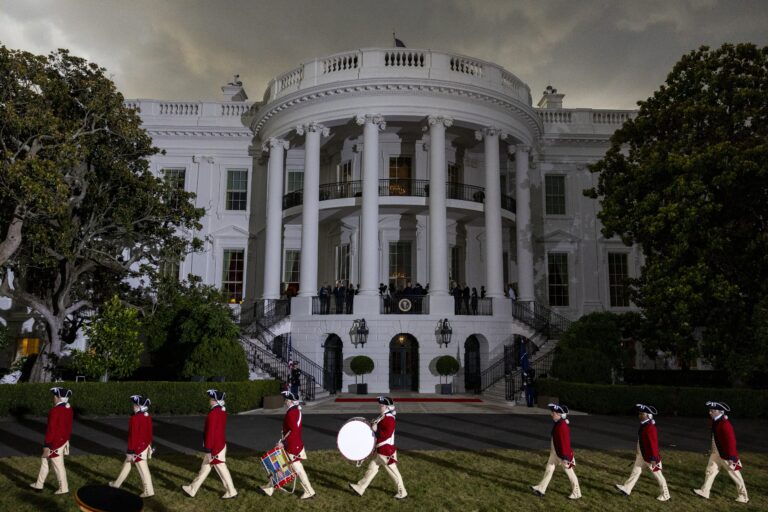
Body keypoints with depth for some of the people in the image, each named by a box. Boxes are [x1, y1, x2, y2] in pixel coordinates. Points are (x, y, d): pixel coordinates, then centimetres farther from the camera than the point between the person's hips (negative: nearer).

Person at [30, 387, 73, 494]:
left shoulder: (55, 411, -24)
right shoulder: (69, 408, 3)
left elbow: (51, 429, -22)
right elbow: (69, 426, 11)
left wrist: (46, 445, -16)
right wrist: (67, 439, 21)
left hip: (55, 443, -9)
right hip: (64, 440, 9)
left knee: (58, 465, 4)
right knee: (45, 461, 20)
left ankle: (63, 488, 14)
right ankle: (39, 484, 28)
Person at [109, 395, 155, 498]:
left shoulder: (135, 418, -23)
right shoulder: (148, 417, 2)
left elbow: (133, 436, -22)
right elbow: (150, 432, 10)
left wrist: (130, 451, -16)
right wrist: (149, 446, 20)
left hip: (137, 448, -8)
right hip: (145, 446, 8)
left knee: (143, 470, 2)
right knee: (127, 464, 19)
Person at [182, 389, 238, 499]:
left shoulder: (213, 413, -24)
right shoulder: (222, 411, 6)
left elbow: (210, 433, -23)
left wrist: (208, 451, -19)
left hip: (214, 447, -9)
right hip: (221, 444, 9)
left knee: (222, 470, 3)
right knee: (205, 468, 15)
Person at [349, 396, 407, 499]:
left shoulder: (389, 419, -20)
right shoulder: (383, 417, 10)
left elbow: (387, 434, -29)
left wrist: (376, 430, -23)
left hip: (386, 450, -10)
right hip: (381, 450, 10)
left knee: (393, 471, 1)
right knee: (372, 467, 13)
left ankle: (402, 493, 13)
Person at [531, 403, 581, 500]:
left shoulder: (562, 426, -28)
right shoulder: (558, 424, 1)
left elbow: (565, 442, -27)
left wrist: (565, 457, -25)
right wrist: (551, 449, 22)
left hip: (562, 454, -9)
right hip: (555, 452, 9)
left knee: (569, 472, 8)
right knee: (548, 469, 13)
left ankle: (576, 493, 24)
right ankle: (541, 489, 21)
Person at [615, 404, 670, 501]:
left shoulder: (650, 428, -27)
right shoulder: (643, 425, 3)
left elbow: (653, 444, -26)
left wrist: (654, 459, -24)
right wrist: (637, 452, 21)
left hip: (650, 456, -9)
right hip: (642, 455, 9)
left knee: (657, 474, 7)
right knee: (636, 471, 11)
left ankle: (665, 495, 22)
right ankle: (626, 489, 15)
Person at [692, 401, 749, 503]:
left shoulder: (725, 424, -26)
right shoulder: (716, 422, 3)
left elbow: (731, 441, -25)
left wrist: (731, 457, -23)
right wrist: (712, 450, 22)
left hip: (726, 455, -9)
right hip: (716, 453, 9)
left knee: (735, 475, 6)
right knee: (710, 471, 9)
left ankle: (744, 497, 20)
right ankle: (704, 492, 15)